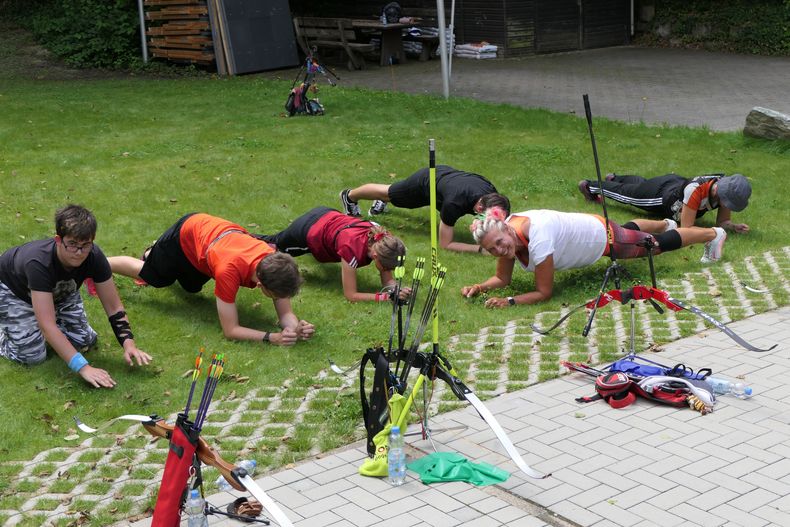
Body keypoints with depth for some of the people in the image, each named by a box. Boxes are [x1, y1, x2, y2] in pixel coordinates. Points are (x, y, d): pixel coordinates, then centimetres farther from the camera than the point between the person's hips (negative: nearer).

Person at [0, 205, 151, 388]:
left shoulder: (94, 256, -30)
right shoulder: (39, 263, -44)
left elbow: (114, 307, -21)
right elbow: (48, 325, -47)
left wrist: (129, 344, -37)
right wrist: (83, 368, -52)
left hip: (57, 291, 5)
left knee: (86, 341, -2)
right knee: (33, 356, -16)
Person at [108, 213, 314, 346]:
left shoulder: (276, 264, -35)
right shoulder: (229, 271, -48)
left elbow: (286, 313, -26)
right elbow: (230, 330, -42)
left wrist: (296, 328, -48)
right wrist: (272, 337, -53)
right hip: (186, 232, -5)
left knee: (191, 288, 30)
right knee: (149, 275, 21)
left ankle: (152, 253, 54)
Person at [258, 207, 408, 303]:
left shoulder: (383, 241, -28)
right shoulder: (352, 249, -43)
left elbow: (388, 280, -16)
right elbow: (351, 295, -33)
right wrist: (384, 297, -42)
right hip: (306, 231, -5)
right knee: (273, 245, 26)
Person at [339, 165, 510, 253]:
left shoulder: (492, 196, -34)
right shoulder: (454, 204, -49)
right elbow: (445, 244, -39)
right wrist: (481, 248, -49)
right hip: (424, 182, -4)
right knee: (391, 193, 25)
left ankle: (381, 201, 65)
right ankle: (350, 196, 52)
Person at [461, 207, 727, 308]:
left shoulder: (538, 239, -43)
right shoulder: (502, 234, -23)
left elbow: (543, 293, -36)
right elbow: (502, 278, -9)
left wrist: (509, 301, -44)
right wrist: (479, 287, -26)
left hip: (603, 236, -6)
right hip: (586, 227, 6)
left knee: (659, 244, 19)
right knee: (628, 228, 38)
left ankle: (713, 234, 44)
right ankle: (665, 224, 69)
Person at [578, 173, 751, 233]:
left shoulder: (726, 188, -29)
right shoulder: (696, 190, -48)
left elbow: (723, 221, -17)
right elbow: (686, 228, -44)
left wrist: (734, 227, -37)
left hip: (678, 183, 6)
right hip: (661, 194, -6)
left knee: (641, 183, 35)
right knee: (625, 192, 22)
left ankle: (614, 178, 63)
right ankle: (590, 186, 47)